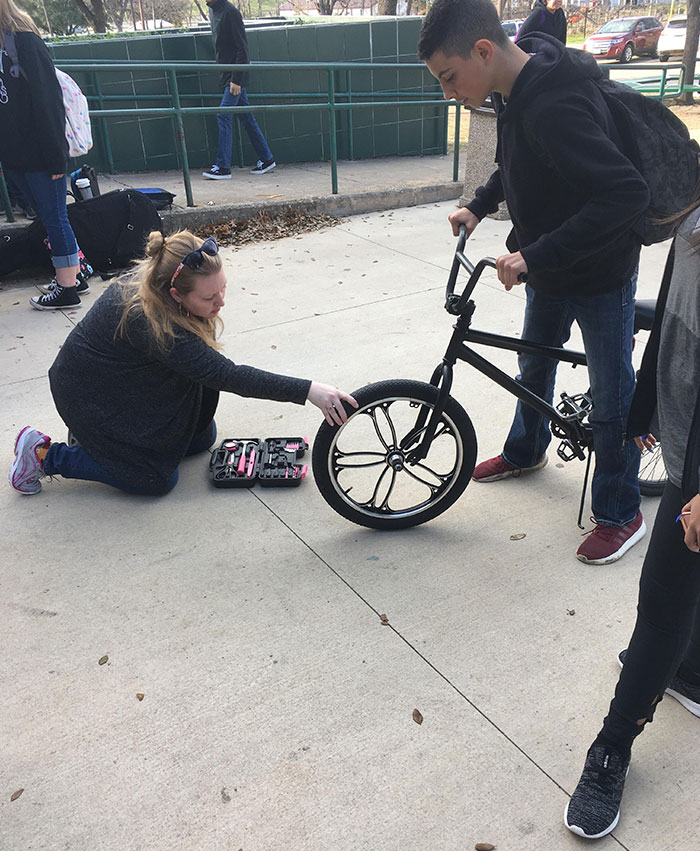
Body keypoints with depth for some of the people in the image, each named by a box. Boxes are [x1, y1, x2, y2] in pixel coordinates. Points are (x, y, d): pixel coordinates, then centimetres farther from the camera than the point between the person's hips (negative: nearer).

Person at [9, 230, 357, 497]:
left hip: (128, 383, 8)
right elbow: (226, 374, -41)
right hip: (88, 395, -8)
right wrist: (307, 391, -44)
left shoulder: (150, 277, -14)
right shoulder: (151, 323, -39)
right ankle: (45, 453, 5)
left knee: (203, 437, 8)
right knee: (157, 480, -6)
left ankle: (104, 433, 19)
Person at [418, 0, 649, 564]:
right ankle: (526, 451, 50)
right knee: (533, 368, 24)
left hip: (601, 274, -9)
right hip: (549, 270, 9)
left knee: (612, 397, 5)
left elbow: (627, 193, -40)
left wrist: (536, 255, -39)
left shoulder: (556, 105, -32)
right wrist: (479, 206, 5)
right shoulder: (517, 90, -2)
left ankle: (621, 514, 24)